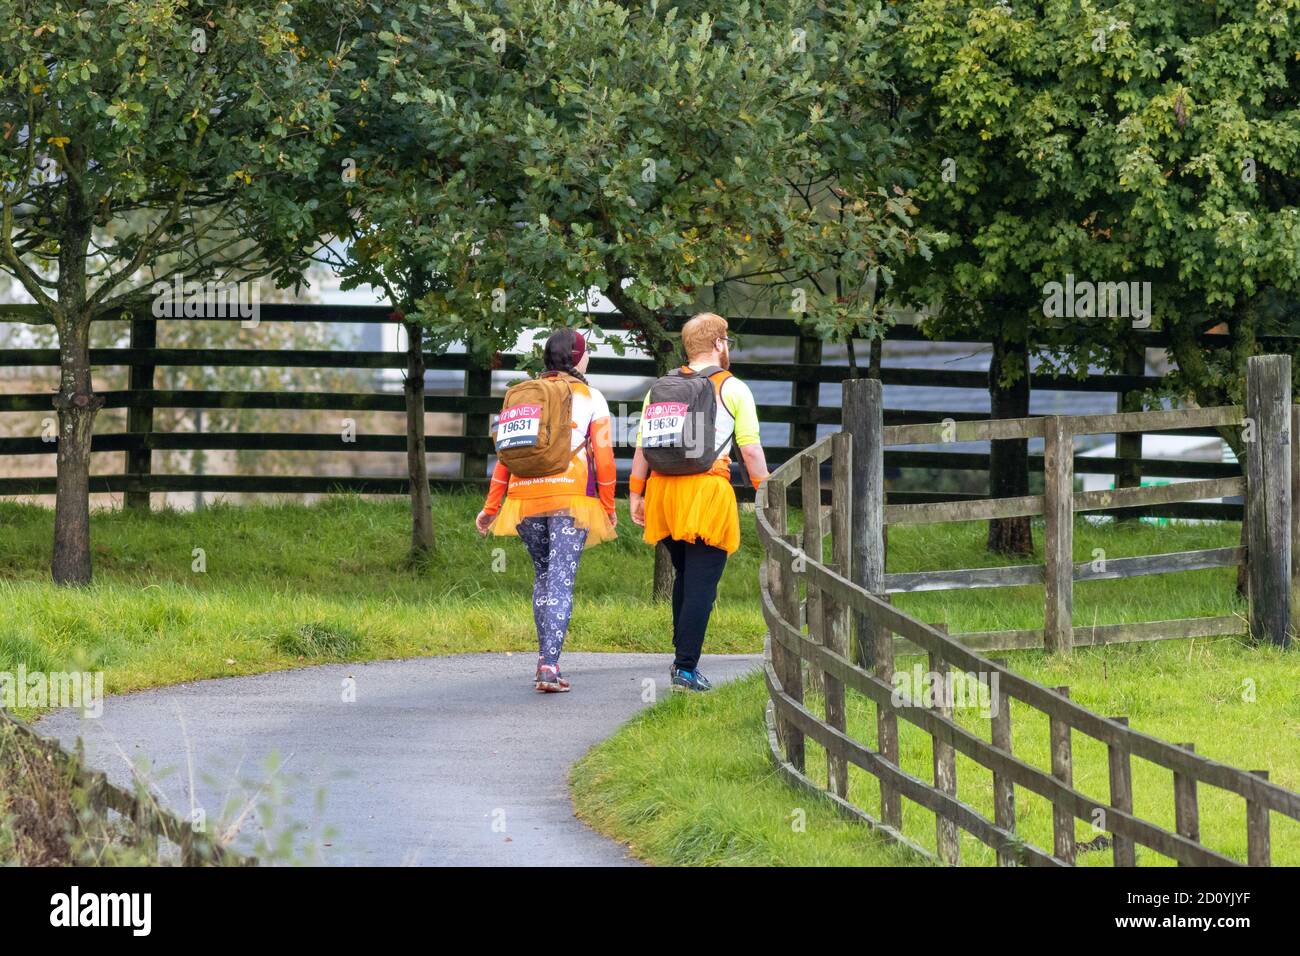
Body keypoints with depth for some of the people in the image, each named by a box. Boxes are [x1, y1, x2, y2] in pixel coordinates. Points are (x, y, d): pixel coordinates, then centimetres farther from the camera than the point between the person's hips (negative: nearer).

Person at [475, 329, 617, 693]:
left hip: (526, 496, 3)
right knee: (561, 580, -7)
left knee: (542, 576, 18)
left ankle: (545, 662, 15)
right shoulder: (591, 398, 5)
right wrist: (608, 506, 9)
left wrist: (492, 506, 14)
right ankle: (549, 665, -18)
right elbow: (603, 455, 1)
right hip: (571, 497, -3)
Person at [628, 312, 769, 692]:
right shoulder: (734, 390, 0)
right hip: (708, 490, -5)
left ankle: (681, 657, 23)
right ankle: (686, 668, -7)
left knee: (685, 575, 21)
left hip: (664, 490, 5)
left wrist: (636, 493, 13)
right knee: (701, 583, -3)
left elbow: (642, 447, 8)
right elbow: (750, 449, -4)